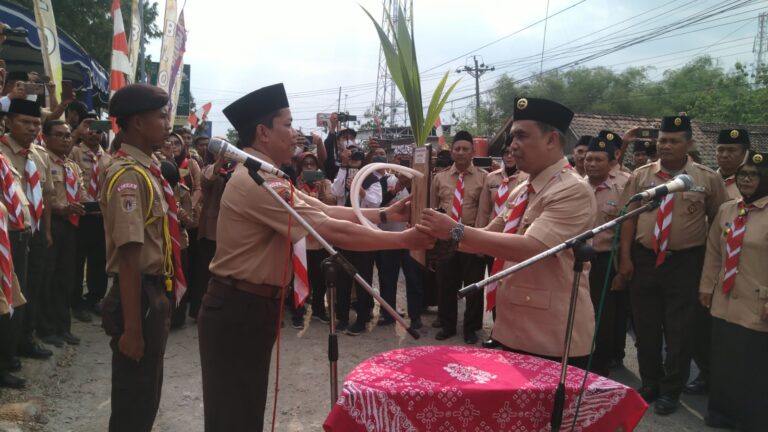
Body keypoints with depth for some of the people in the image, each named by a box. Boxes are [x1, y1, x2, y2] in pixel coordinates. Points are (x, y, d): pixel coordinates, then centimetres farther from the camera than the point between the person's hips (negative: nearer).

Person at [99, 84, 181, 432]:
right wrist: (131, 327, -23)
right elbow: (129, 256, -24)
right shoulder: (129, 176, -20)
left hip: (155, 291, 9)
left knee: (146, 392, 22)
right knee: (134, 397, 5)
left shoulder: (146, 170, 10)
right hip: (139, 295, -9)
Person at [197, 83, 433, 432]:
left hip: (252, 305, 10)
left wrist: (385, 213, -1)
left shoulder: (263, 177, 11)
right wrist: (403, 240, -19)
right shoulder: (258, 180, -23)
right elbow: (331, 231, -26)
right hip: (238, 310, -10)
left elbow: (326, 211, 7)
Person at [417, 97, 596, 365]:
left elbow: (528, 248, -30)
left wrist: (456, 231, -29)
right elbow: (490, 237, 11)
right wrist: (442, 236, -5)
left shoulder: (573, 191, -19)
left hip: (554, 338, -8)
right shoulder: (522, 191, 11)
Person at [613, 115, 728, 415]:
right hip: (643, 259, 2)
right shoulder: (641, 176, 2)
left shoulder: (708, 179, -2)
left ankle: (670, 390, 24)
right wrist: (625, 258, -3)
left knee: (679, 329, 7)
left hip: (685, 263, -2)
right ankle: (649, 383, 32)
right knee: (645, 326, 13)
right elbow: (629, 217, 1)